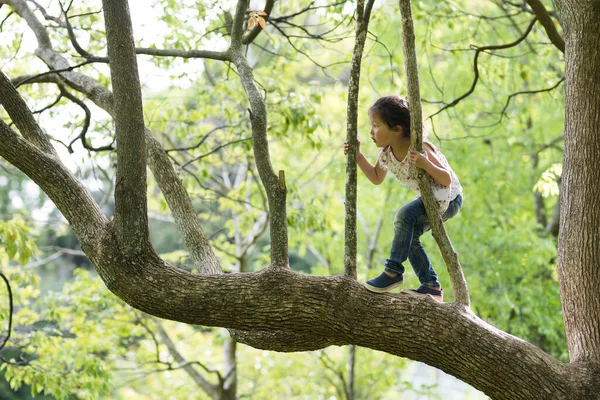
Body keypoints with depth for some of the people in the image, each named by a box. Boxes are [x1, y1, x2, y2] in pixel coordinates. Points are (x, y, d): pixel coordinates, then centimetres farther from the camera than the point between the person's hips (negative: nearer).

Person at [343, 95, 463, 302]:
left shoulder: (420, 149, -30)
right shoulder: (386, 153, -8)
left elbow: (447, 180, -29)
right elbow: (377, 178, 12)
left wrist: (425, 164, -46)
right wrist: (358, 157, -1)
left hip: (449, 198, -9)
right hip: (430, 199, 9)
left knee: (405, 215, -25)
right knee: (408, 235, 2)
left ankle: (394, 271, -16)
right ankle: (431, 285, 10)